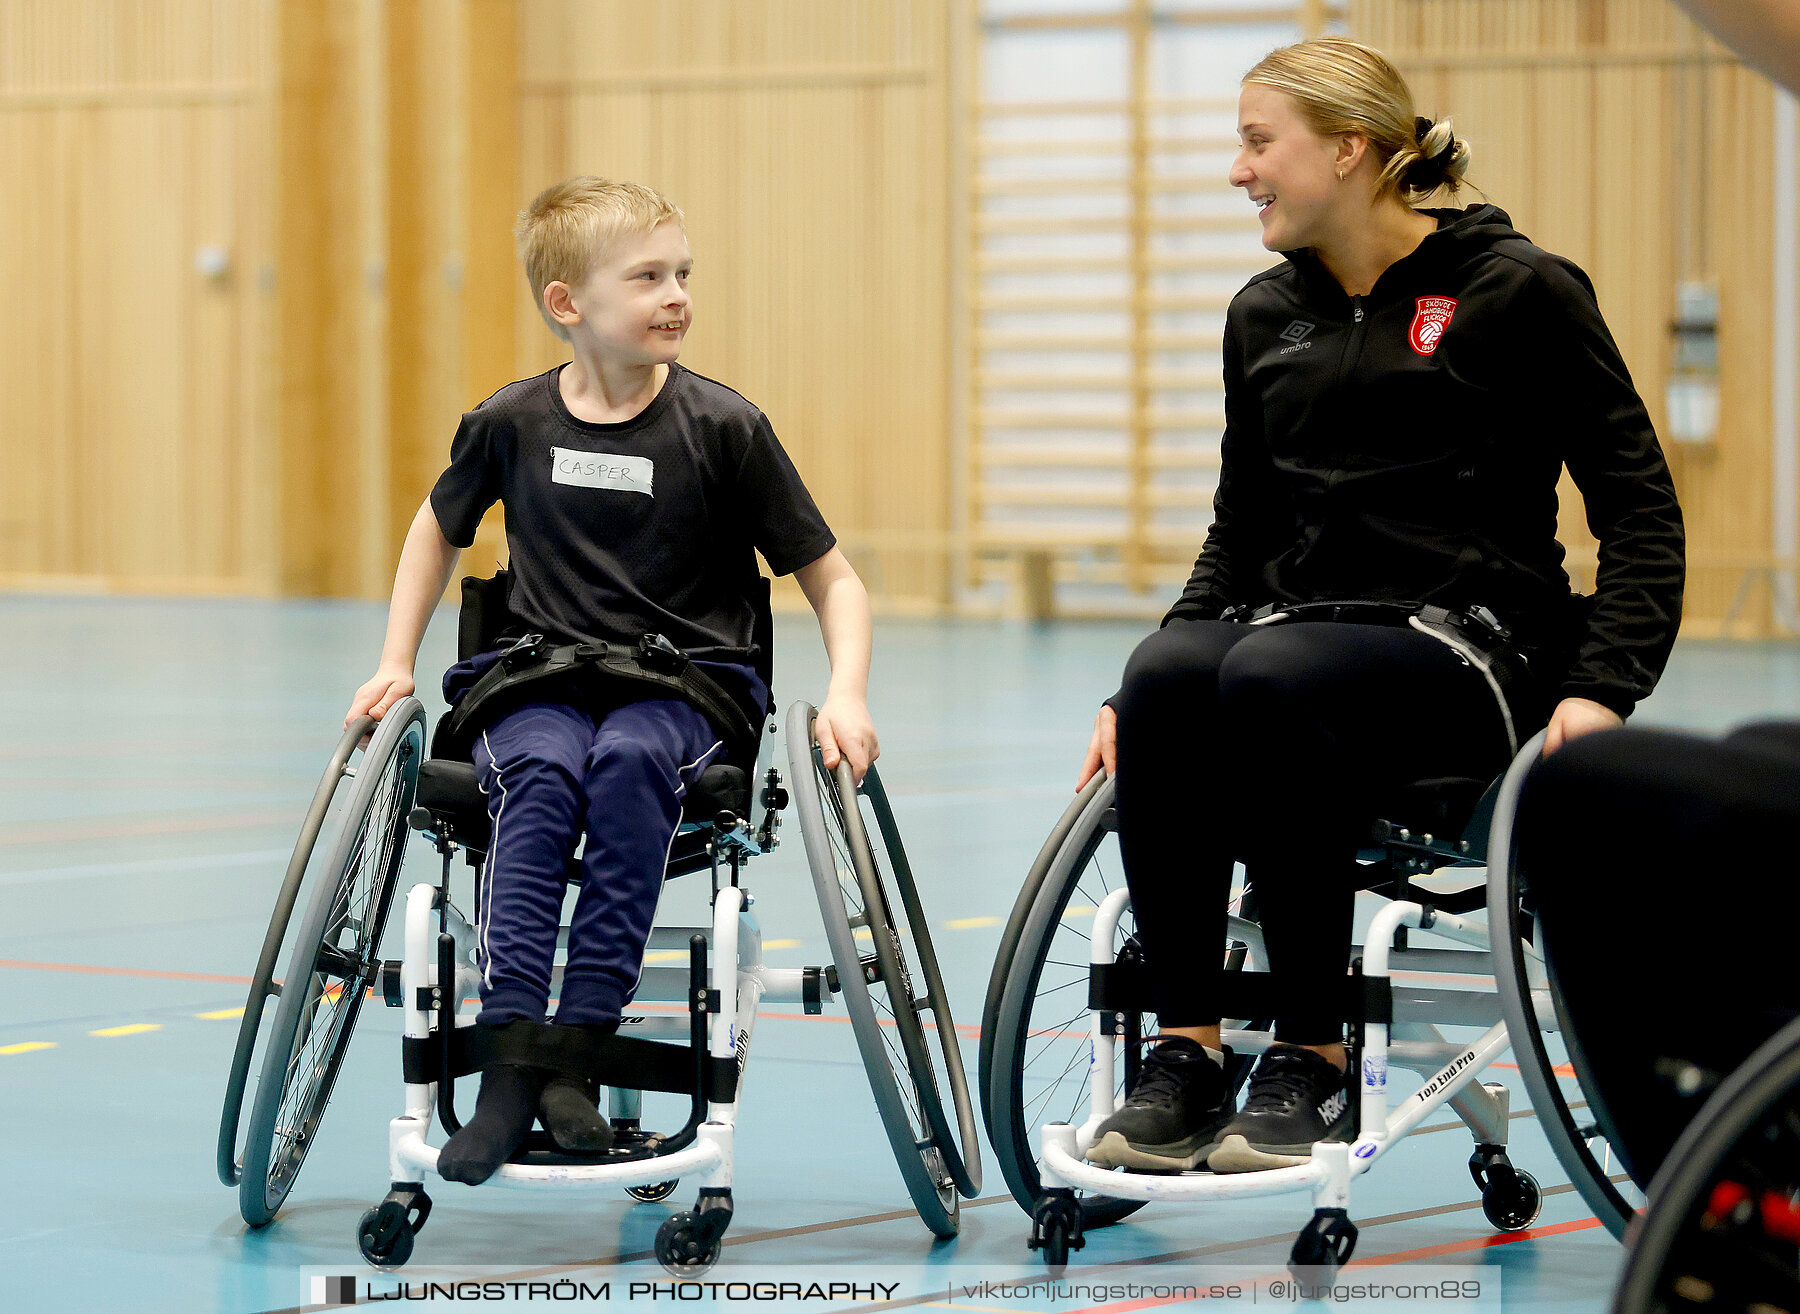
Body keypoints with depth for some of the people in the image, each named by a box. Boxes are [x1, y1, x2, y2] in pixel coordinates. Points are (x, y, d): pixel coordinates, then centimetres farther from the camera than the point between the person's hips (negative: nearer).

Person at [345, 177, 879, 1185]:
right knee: (542, 771, -33)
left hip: (684, 687, -1)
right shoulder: (511, 423, 3)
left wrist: (847, 695, -13)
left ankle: (580, 1049, -34)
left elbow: (833, 580, 3)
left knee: (629, 761, -35)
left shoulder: (723, 427, -2)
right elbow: (439, 528, 25)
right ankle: (510, 1057, -38)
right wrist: (396, 664, 15)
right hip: (541, 681, 1)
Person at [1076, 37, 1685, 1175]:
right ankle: (1185, 1054, -28)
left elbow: (1640, 506, -3)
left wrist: (1601, 688, -17)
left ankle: (1313, 1062, -28)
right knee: (1167, 675, -30)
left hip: (1467, 643, -5)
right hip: (1299, 620, 5)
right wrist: (1139, 686, 7)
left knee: (1271, 678, -37)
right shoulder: (1266, 315, 15)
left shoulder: (1517, 291, -2)